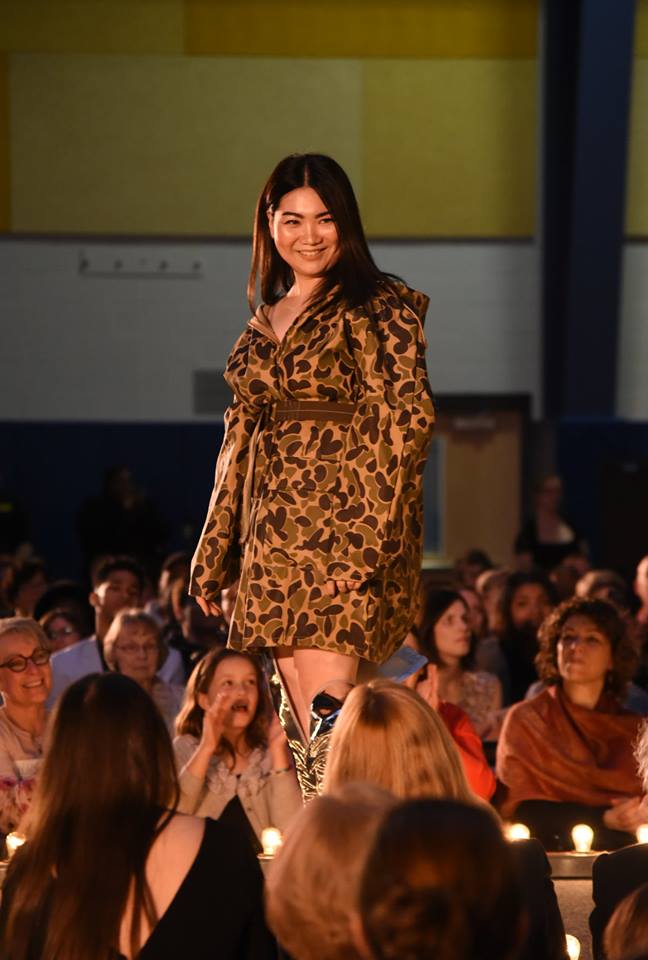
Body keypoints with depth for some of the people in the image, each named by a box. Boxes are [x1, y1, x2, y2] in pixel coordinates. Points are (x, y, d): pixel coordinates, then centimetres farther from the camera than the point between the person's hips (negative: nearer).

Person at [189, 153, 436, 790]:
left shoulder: (378, 307, -1)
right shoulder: (266, 321, 19)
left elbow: (406, 419, -9)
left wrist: (371, 534, -20)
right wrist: (213, 555, 20)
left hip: (342, 522, -7)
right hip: (273, 533, 7)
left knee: (325, 713, -16)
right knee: (301, 716, 5)